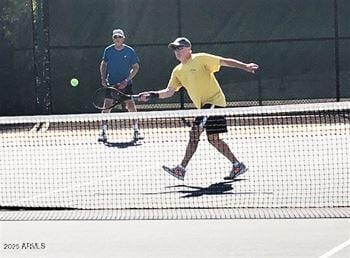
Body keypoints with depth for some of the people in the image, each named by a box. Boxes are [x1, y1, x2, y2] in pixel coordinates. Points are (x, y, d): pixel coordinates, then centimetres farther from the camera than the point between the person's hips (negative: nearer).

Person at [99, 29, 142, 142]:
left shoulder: (130, 51, -5)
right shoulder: (108, 50, 1)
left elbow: (136, 67, 0)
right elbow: (103, 64, 15)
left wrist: (127, 80, -10)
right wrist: (103, 78, 1)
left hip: (125, 84, -1)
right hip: (111, 84, 1)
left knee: (131, 105, -7)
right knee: (107, 106, -6)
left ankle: (136, 130, 7)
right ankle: (103, 131, 1)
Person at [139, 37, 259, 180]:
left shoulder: (200, 59, -8)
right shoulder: (178, 71, 14)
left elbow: (225, 62, -11)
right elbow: (169, 91, 14)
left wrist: (245, 66, -20)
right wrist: (153, 95, -2)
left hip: (213, 101, -9)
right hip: (203, 107, 9)